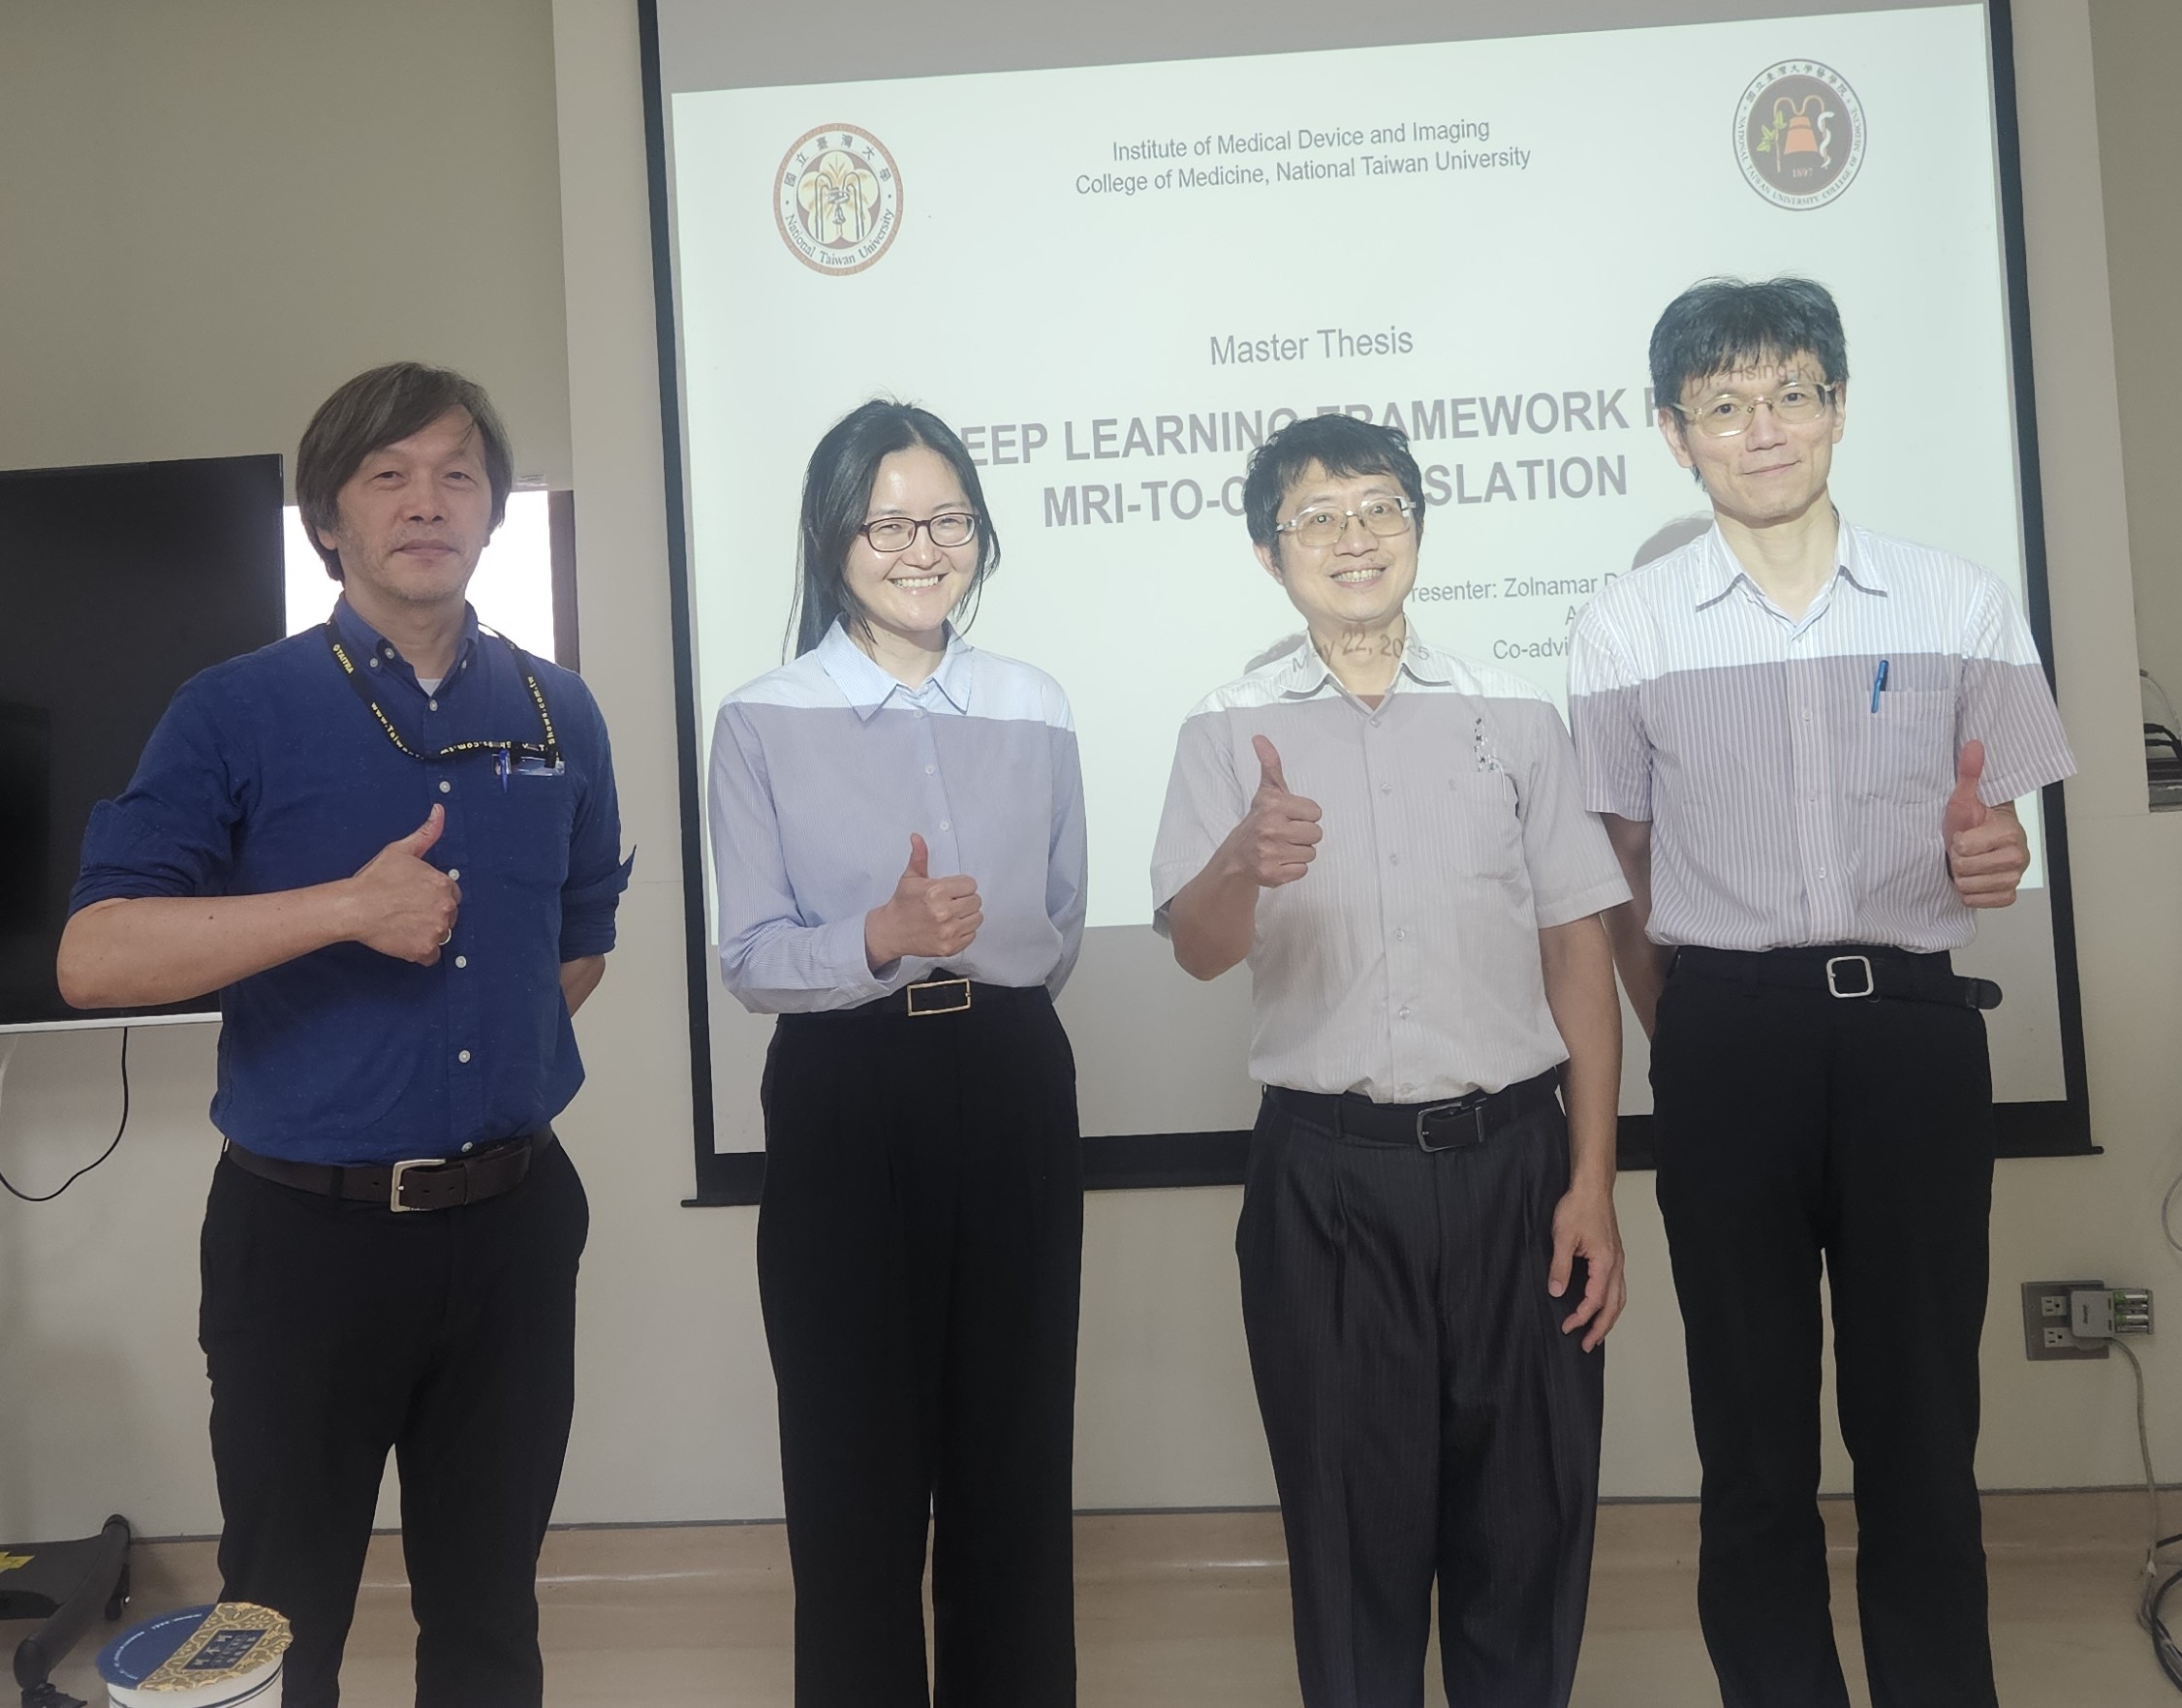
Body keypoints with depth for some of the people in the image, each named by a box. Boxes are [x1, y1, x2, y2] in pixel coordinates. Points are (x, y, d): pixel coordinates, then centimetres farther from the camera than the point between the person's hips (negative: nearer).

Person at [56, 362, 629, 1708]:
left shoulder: (560, 717, 4)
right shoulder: (238, 713, -7)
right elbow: (96, 959, -16)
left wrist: (490, 1075, 10)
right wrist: (348, 907, -23)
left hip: (513, 1217, 3)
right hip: (308, 1228, -3)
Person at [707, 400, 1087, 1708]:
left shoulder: (1037, 707, 6)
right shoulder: (764, 722, -2)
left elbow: (1063, 934, 11)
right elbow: (751, 958, -6)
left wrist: (954, 946, -6)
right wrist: (880, 941, -23)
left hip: (1012, 1093, 3)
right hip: (846, 1105, -2)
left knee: (1016, 1456, 13)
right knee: (857, 1469, 9)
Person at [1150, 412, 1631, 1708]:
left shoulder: (1515, 715, 7)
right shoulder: (1231, 732, 4)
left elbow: (1579, 952, 6)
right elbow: (1199, 952, -7)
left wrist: (1593, 1187, -1)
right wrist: (1244, 862, -31)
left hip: (1511, 1157, 1)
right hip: (1329, 1173, -1)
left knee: (1528, 1522, 10)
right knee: (1354, 1518, 10)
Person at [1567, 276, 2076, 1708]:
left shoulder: (1961, 608, 6)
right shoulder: (1625, 632, 4)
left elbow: (1991, 838, 12)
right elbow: (1618, 873, 8)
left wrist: (1990, 860, -11)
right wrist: (1690, 1042, 2)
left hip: (1914, 1027, 1)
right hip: (1725, 1038, 0)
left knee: (1921, 1414, 8)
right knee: (1752, 1424, 11)